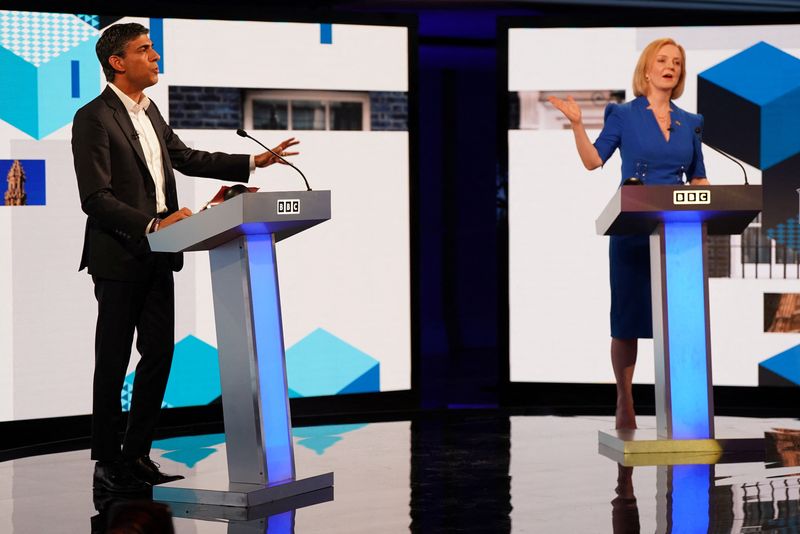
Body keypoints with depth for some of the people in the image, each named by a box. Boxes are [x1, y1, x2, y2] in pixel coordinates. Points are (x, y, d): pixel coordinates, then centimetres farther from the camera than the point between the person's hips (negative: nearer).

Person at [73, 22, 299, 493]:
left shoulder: (149, 111, 14)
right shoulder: (93, 118, -13)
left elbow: (185, 157, 23)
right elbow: (96, 198, -18)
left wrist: (255, 162, 17)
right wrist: (153, 224, -26)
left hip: (157, 257, 8)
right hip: (120, 258, -8)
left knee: (160, 353, 9)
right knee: (113, 361, 1)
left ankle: (137, 454, 19)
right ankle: (108, 463, 10)